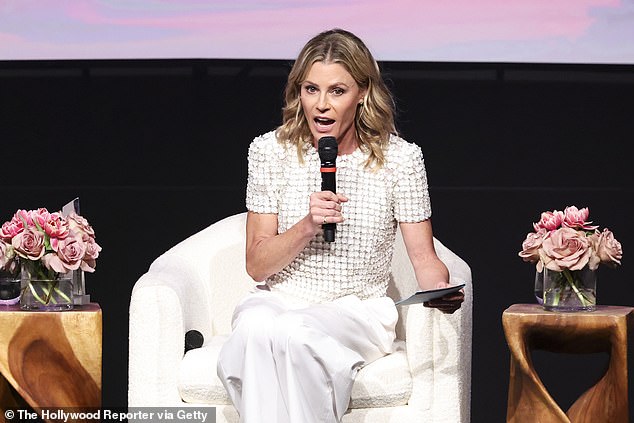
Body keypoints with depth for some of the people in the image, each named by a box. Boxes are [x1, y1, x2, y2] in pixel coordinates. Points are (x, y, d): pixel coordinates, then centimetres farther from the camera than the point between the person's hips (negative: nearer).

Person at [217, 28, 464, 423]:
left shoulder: (399, 158, -2)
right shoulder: (271, 150, 1)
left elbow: (424, 257, 1)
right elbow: (257, 265, 1)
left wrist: (440, 288, -22)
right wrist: (306, 227, -17)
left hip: (359, 310, -1)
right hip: (280, 301, 2)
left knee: (291, 333, -36)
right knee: (257, 327, -37)